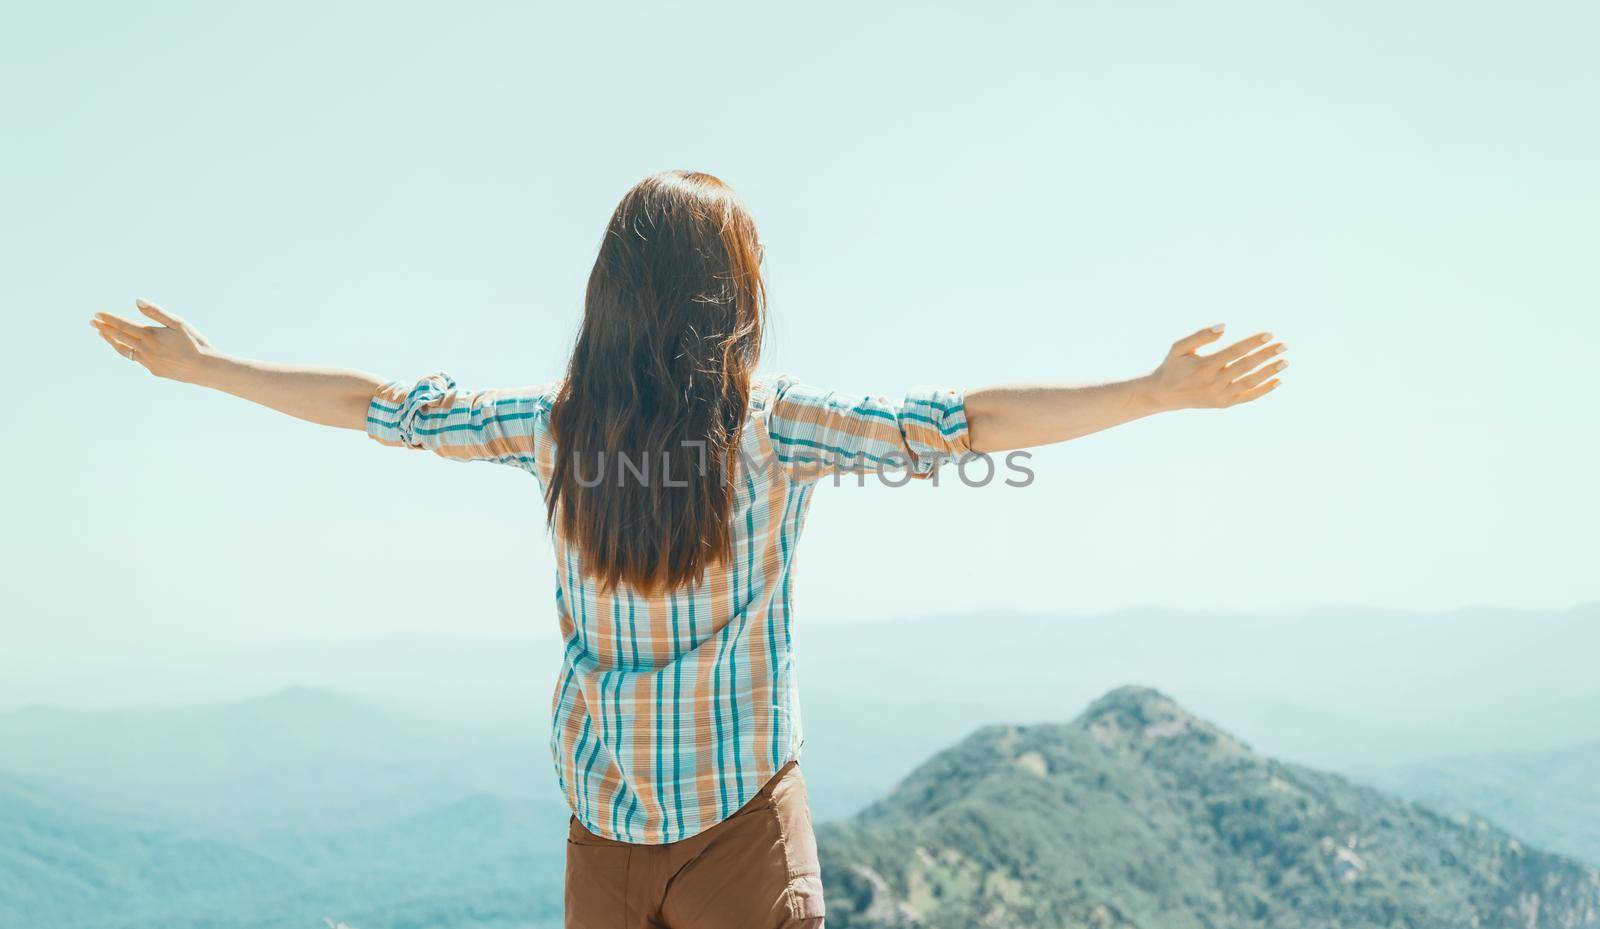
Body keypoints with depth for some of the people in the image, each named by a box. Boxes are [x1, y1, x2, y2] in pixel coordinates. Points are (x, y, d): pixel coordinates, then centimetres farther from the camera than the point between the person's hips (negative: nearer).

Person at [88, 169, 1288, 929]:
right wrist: (1164, 391, -16)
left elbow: (376, 405, 5)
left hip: (603, 823, 4)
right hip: (739, 821, -3)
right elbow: (966, 424, -18)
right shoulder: (773, 425, -14)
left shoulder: (553, 427, -5)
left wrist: (198, 360, 19)